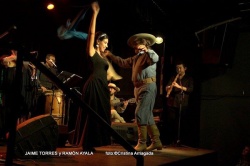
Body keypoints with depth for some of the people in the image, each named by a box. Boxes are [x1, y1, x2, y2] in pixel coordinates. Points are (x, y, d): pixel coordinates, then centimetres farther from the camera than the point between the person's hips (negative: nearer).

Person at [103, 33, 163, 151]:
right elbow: (123, 62, 25)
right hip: (138, 88, 9)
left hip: (148, 87, -9)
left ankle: (142, 143, -8)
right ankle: (156, 141, 15)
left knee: (140, 114, -13)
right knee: (147, 116, 10)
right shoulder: (136, 58, 20)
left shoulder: (149, 54, -5)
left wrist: (146, 50, -27)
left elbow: (155, 59, -28)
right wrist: (110, 55, 23)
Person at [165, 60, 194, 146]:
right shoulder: (173, 78, 17)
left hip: (183, 104, -2)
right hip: (172, 104, 2)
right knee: (171, 123, -1)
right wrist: (169, 87, -20)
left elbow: (191, 89, -4)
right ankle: (172, 141, 7)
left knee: (183, 123, -7)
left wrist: (179, 86, -18)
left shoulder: (189, 79, 11)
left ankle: (181, 140, 0)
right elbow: (167, 88, 5)